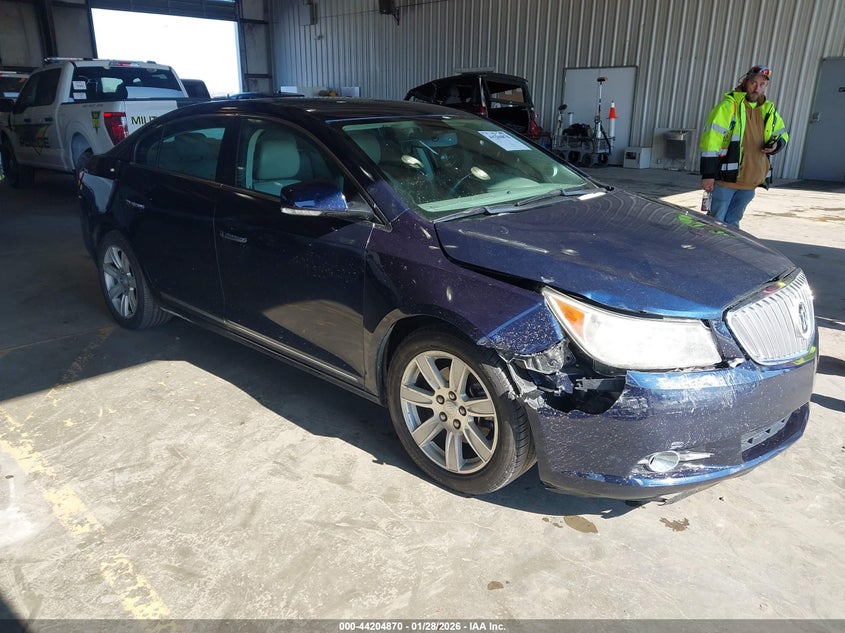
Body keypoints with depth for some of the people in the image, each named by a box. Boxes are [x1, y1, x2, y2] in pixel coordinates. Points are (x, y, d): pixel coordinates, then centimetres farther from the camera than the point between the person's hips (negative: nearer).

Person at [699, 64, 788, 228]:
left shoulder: (769, 110, 14)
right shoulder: (729, 106, -6)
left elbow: (783, 135, 28)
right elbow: (711, 139, -13)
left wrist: (775, 145, 1)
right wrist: (708, 174, -17)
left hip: (750, 182, 6)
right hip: (726, 177, -6)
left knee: (732, 223, 13)